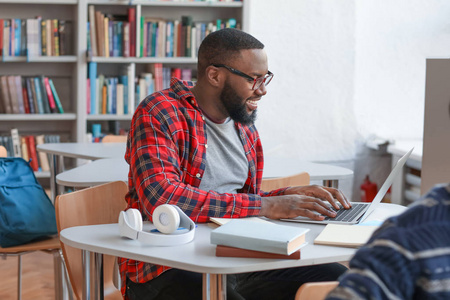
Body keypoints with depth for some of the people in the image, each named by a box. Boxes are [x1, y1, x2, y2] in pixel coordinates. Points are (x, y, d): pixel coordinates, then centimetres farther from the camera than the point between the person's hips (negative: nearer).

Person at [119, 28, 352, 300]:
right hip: (168, 271, -6)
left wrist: (288, 195, -1)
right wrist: (266, 205, -24)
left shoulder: (244, 124, 14)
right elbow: (162, 199, -26)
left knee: (336, 277, -11)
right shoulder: (159, 114, -10)